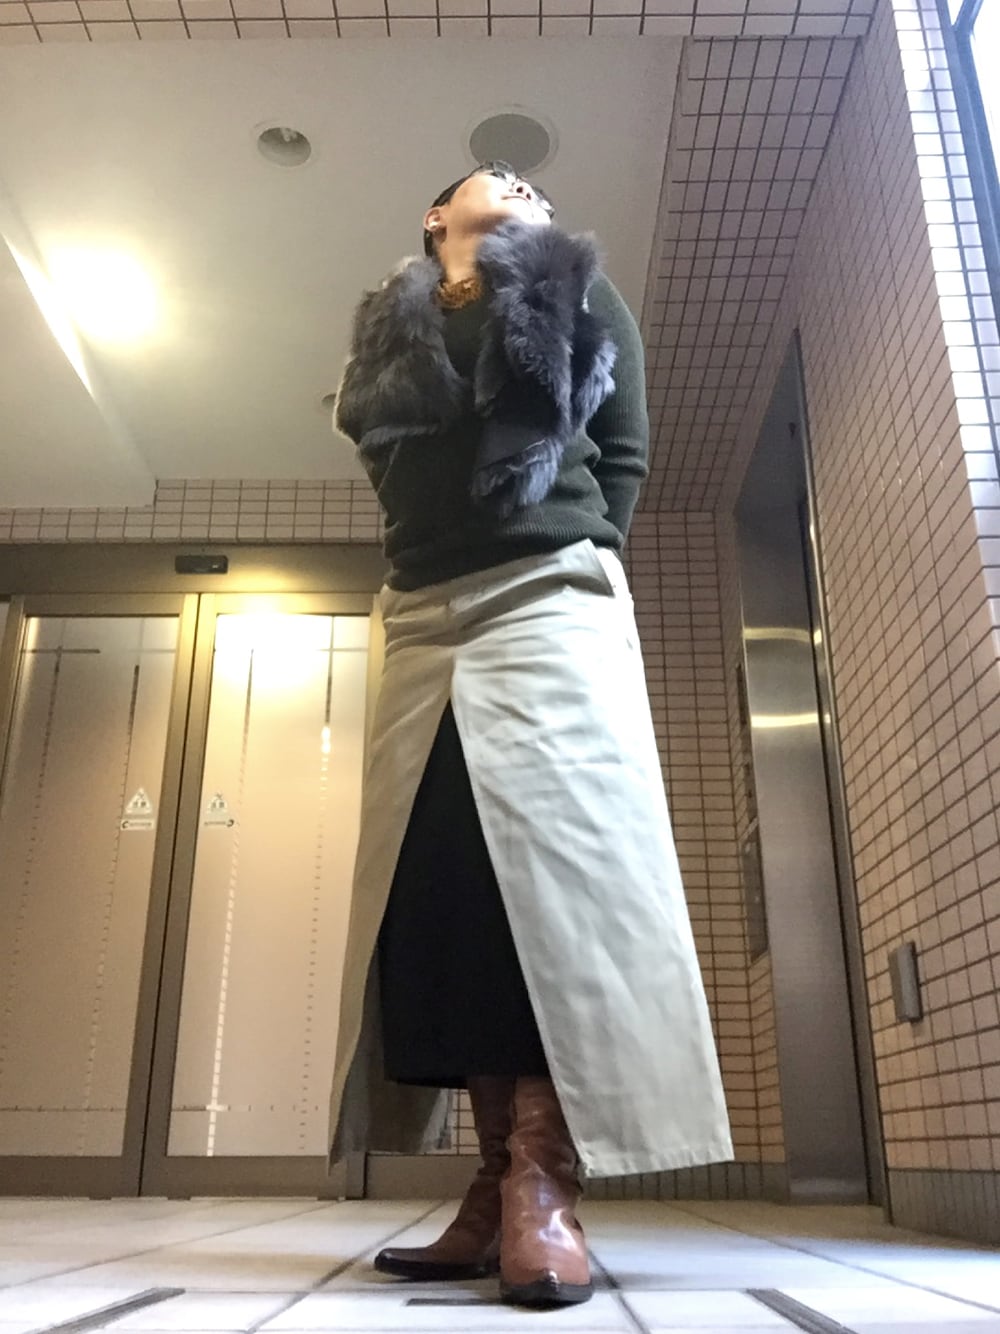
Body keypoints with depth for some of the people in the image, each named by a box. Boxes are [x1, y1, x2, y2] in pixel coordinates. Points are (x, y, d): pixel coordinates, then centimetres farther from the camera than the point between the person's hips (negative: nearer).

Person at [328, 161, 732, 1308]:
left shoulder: (577, 291, 16)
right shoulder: (387, 329, 23)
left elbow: (625, 457, 11)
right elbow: (390, 466, 19)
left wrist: (572, 562, -1)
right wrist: (430, 560, 3)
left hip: (548, 605, -3)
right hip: (424, 620, 4)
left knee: (554, 865, -17)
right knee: (442, 889, -6)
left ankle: (544, 1184, -17)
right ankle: (498, 1184, -2)